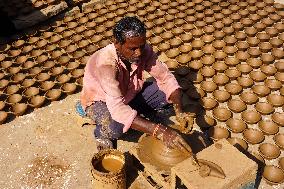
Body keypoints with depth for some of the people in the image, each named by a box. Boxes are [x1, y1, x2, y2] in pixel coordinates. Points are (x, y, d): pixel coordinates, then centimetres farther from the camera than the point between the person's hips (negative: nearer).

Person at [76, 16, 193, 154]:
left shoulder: (143, 50, -20)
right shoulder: (105, 63, -38)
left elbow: (166, 78, -16)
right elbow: (117, 108, -47)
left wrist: (179, 111, -32)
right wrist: (159, 131, -52)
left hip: (129, 95, 6)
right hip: (100, 101, -5)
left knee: (168, 91, -15)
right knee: (116, 127, -38)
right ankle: (101, 133, -1)